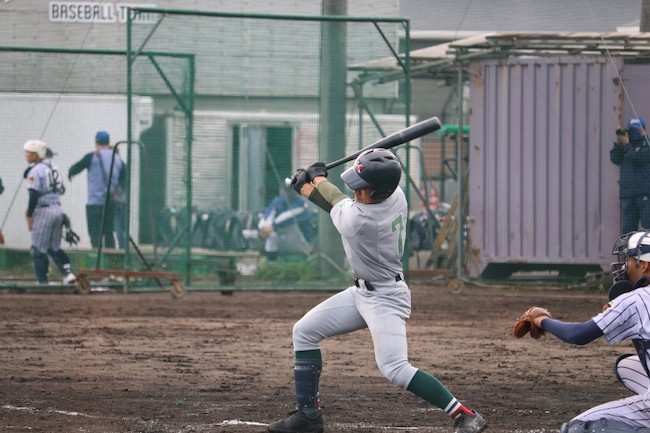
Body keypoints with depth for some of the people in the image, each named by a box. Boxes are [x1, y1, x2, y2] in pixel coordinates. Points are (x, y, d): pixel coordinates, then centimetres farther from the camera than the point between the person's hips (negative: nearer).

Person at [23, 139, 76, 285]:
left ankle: (43, 281, -2)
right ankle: (68, 272, 3)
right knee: (54, 248, 17)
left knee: (38, 250, 0)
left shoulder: (35, 171, -13)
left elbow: (34, 195, -18)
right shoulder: (53, 168, 12)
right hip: (58, 208, 8)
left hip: (43, 211, -8)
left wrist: (30, 215, -10)